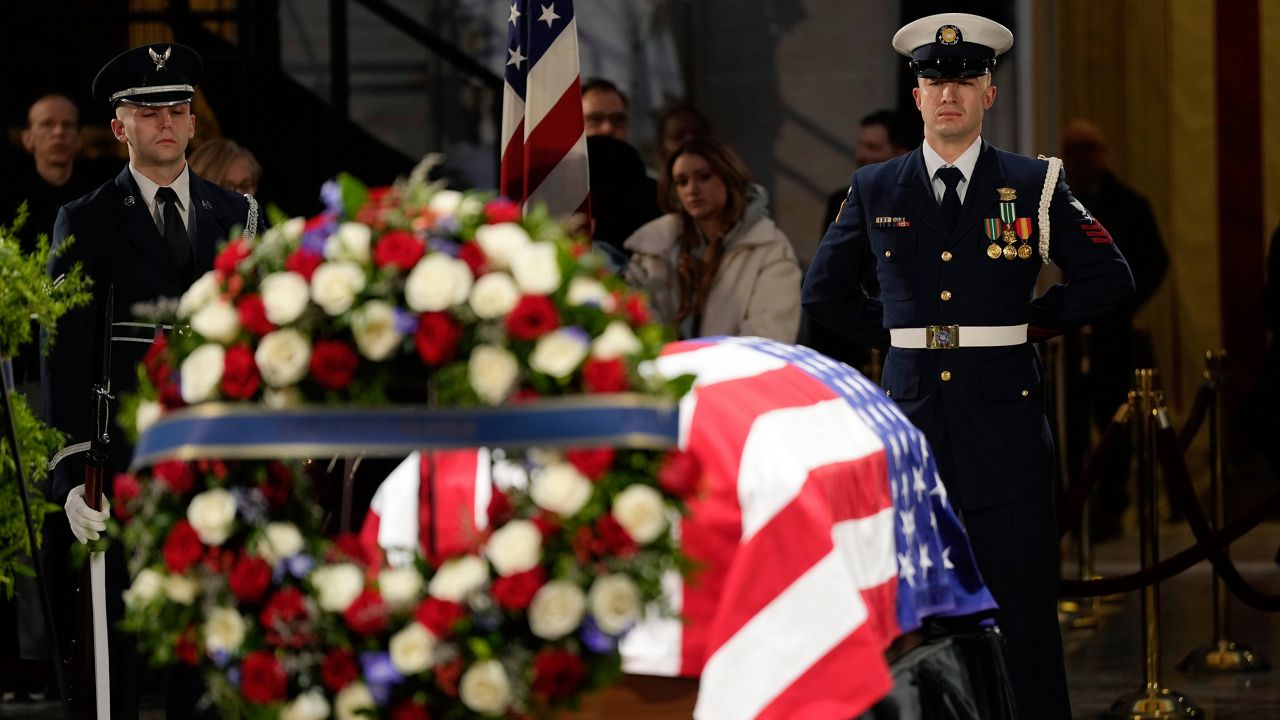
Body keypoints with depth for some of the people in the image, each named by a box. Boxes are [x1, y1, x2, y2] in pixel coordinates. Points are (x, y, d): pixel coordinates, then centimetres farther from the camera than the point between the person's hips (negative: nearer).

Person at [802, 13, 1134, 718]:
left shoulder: (1036, 185, 4)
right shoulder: (874, 190, 8)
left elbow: (1109, 278, 10)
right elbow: (823, 292, 20)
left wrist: (1031, 322, 5)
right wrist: (895, 330, 11)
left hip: (1005, 425, -1)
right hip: (912, 418, 1)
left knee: (1022, 607, -2)